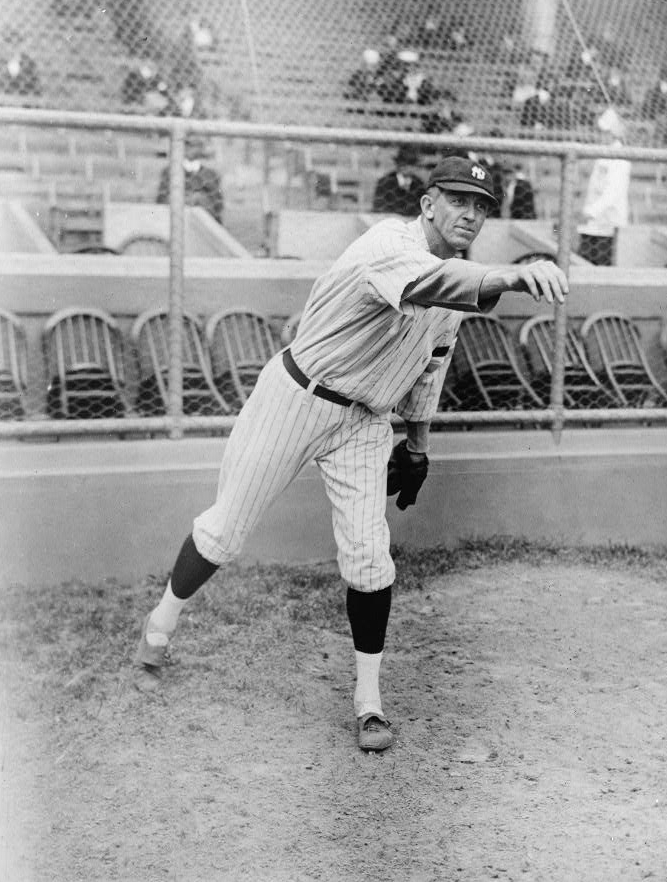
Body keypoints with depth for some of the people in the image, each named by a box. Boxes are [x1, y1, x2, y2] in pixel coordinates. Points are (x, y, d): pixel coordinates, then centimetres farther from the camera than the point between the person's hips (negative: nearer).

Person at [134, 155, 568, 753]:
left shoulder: (457, 280, 1)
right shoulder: (391, 245, -25)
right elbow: (424, 283, -50)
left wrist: (418, 445, 18)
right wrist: (511, 276, -66)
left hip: (365, 423, 6)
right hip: (297, 398, -5)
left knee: (367, 556, -4)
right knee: (225, 531, 6)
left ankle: (369, 698, 11)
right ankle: (164, 618, 33)